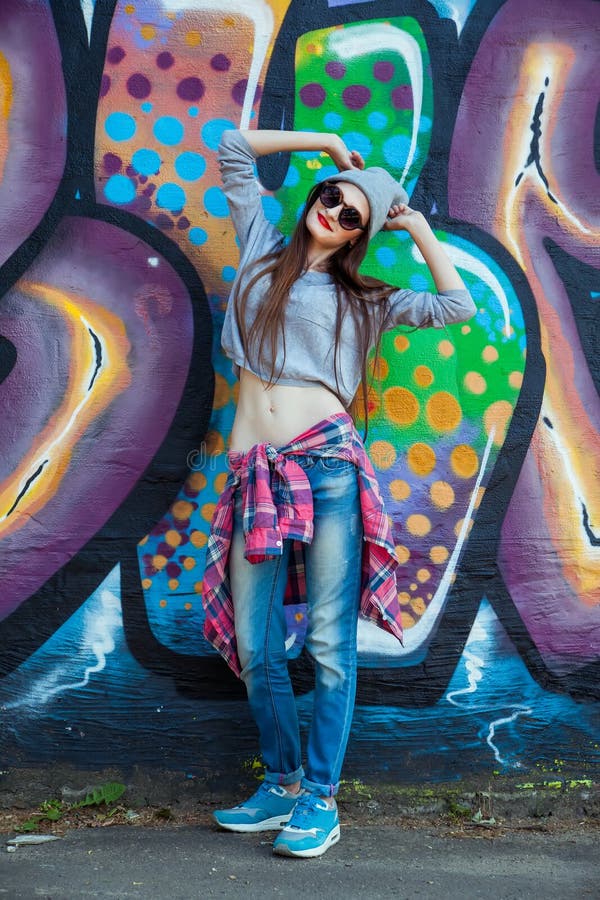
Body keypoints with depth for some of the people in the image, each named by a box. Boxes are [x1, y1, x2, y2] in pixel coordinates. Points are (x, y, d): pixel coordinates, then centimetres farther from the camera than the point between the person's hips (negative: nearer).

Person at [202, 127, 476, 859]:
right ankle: (282, 786, 20)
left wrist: (416, 225, 11)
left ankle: (320, 799, 7)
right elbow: (234, 147, 24)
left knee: (330, 643, -4)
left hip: (328, 468, -2)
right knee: (254, 650, 3)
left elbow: (455, 306, 3)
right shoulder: (263, 255, 20)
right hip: (256, 475, 2)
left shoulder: (365, 301, 16)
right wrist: (326, 143, 22)